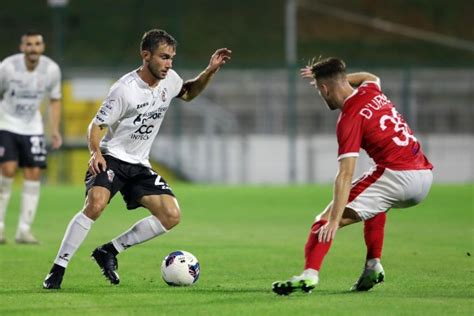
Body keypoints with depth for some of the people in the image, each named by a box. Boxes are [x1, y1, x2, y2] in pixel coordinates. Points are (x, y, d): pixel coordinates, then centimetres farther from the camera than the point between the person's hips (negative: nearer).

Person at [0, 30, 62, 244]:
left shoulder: (52, 69, -9)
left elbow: (55, 100, 7)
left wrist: (55, 130, -1)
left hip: (32, 128, 3)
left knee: (34, 174, -5)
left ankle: (24, 230, 2)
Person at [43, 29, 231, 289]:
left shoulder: (169, 80, 1)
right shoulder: (125, 90, -19)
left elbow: (188, 93, 25)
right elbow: (95, 125, -13)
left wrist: (210, 71, 8)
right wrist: (96, 153, -32)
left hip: (139, 165, 7)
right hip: (111, 158, -7)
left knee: (171, 216, -9)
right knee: (96, 204, -33)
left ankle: (109, 252, 3)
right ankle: (58, 270, -23)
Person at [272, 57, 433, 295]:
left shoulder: (349, 120, -8)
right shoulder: (371, 91, 14)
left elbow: (345, 175, -16)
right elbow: (371, 77, 44)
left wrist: (333, 221, -20)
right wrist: (334, 76, 40)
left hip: (397, 175, -9)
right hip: (425, 175, 9)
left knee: (326, 220, -9)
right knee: (374, 203, 39)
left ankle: (309, 274, -29)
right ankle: (373, 266, 26)